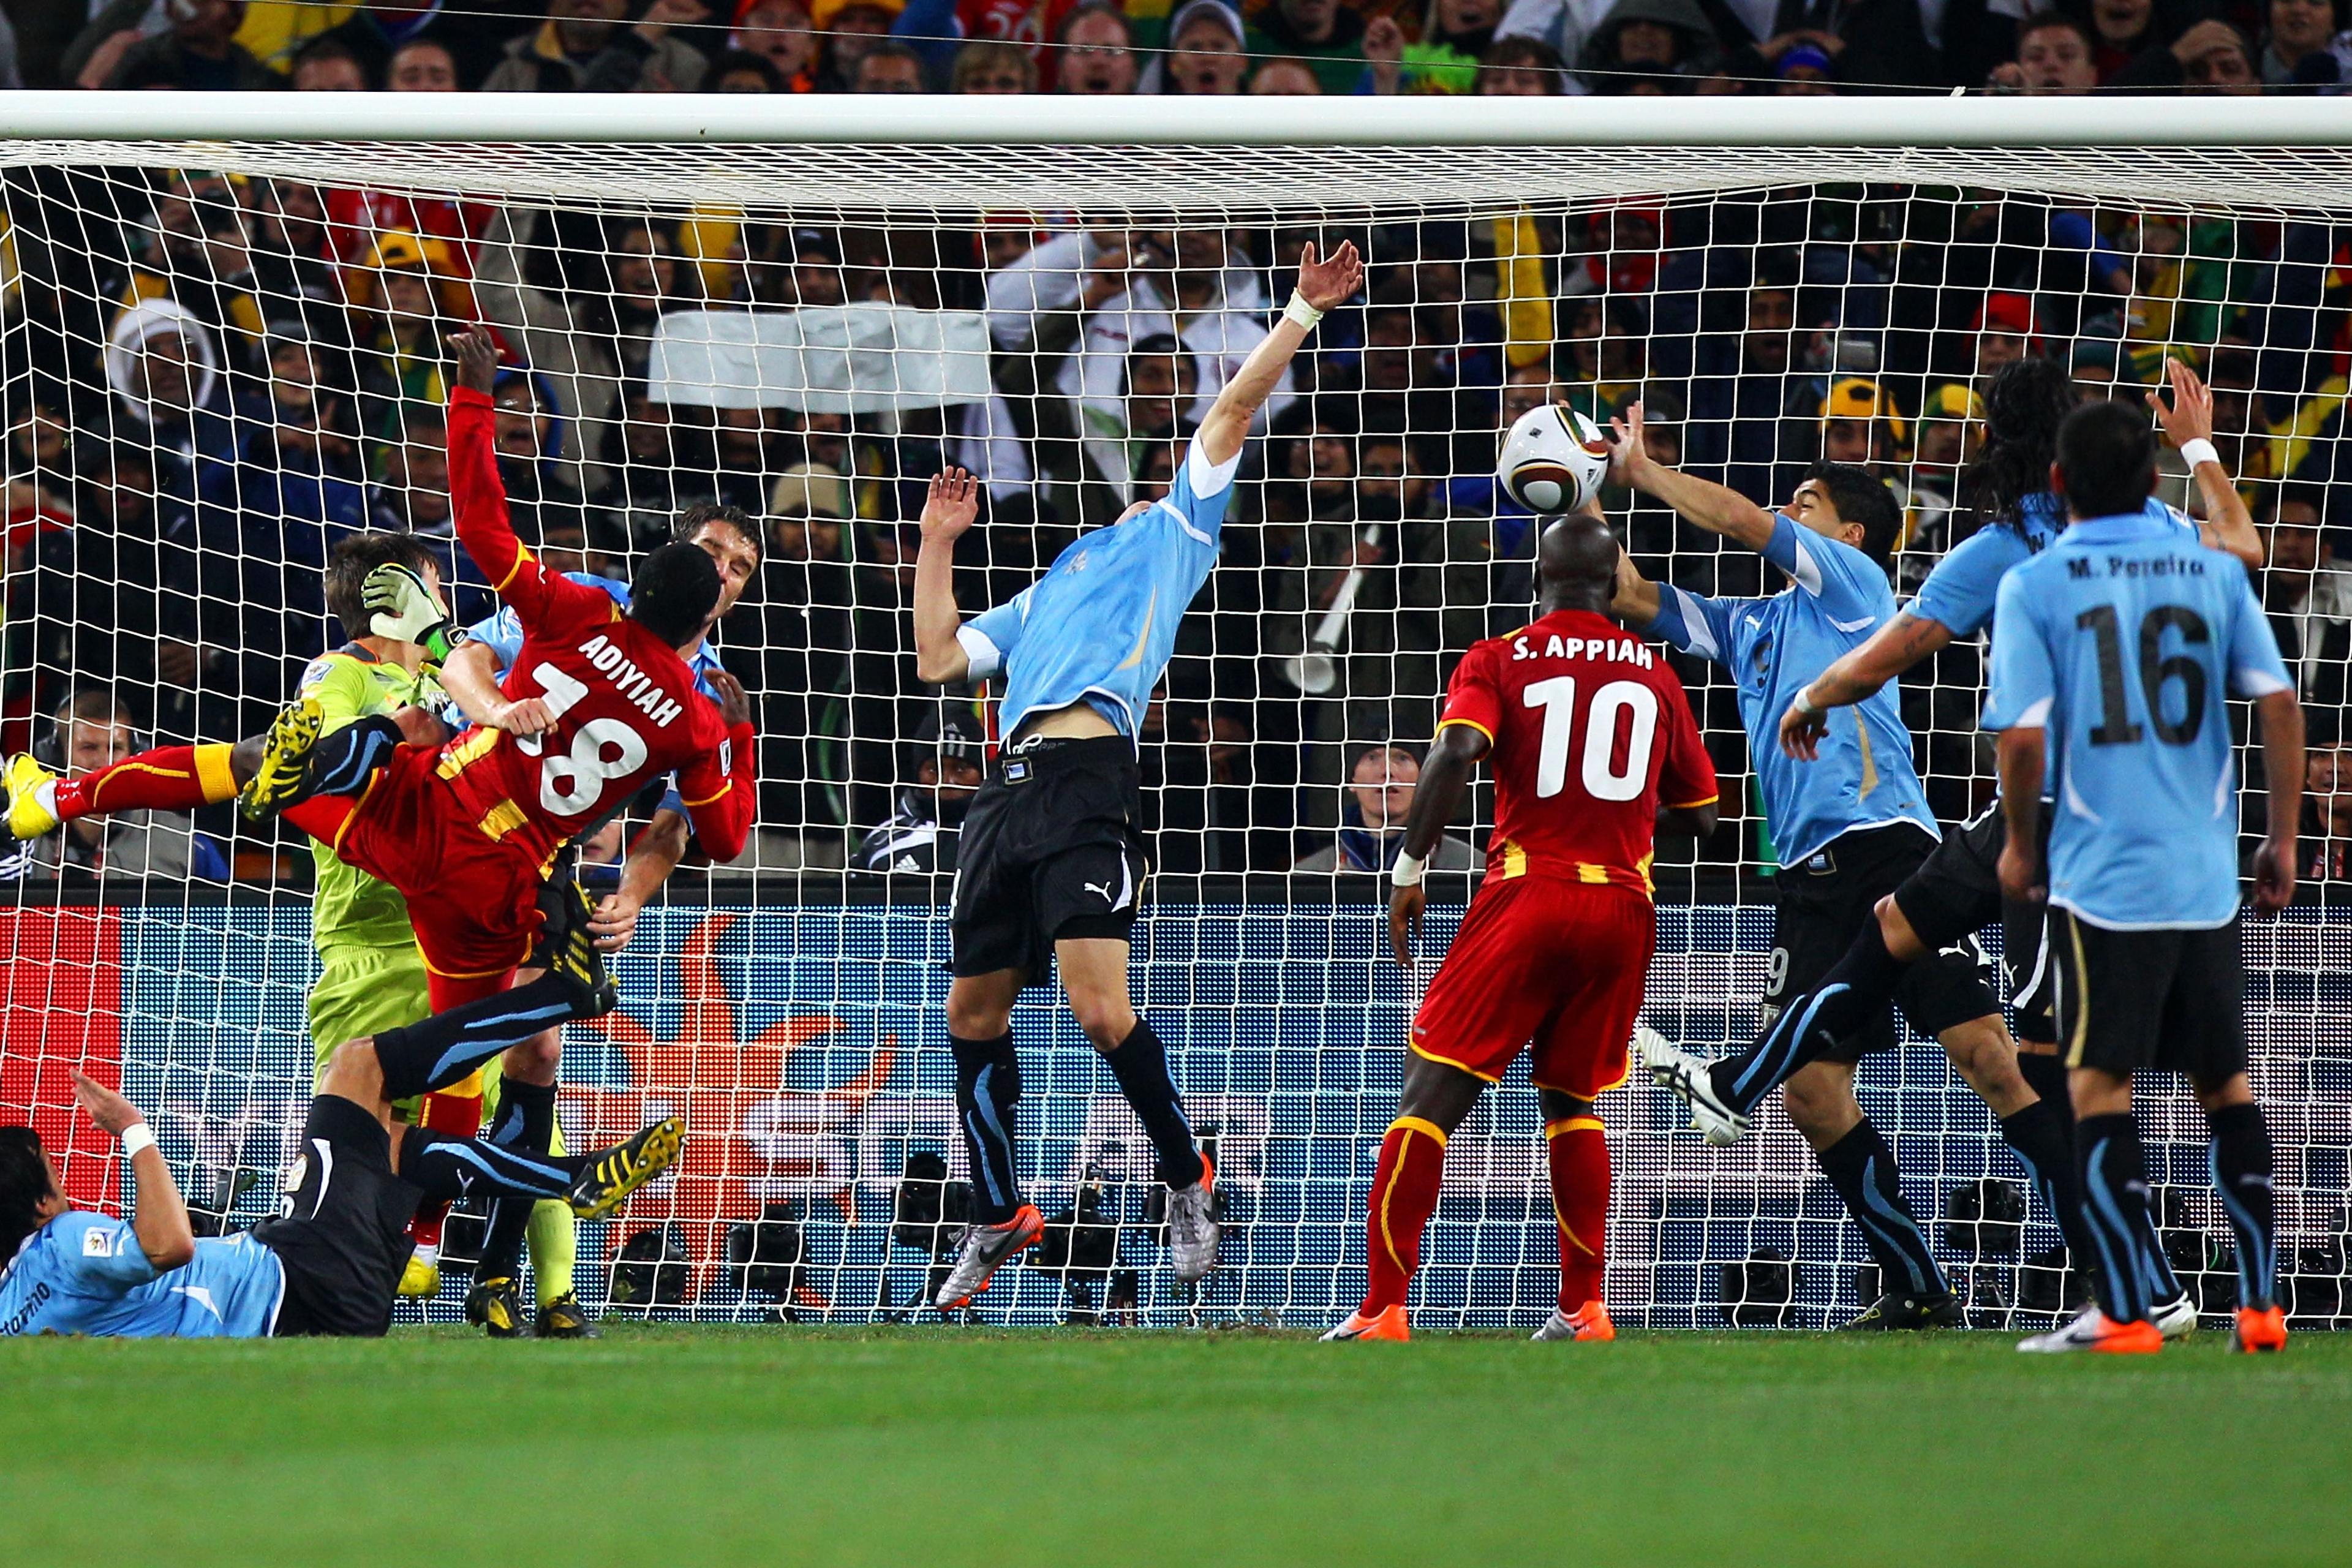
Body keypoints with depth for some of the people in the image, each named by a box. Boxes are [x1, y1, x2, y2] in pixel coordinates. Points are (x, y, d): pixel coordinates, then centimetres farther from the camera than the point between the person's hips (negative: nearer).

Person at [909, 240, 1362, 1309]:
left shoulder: (1173, 531, 18)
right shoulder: (1050, 589, 33)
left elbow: (1235, 405, 10)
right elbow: (938, 659, 29)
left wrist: (1303, 311, 4)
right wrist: (937, 543, 28)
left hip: (1089, 776, -7)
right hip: (1010, 787, 7)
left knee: (1099, 1009, -18)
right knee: (974, 1014, 7)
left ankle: (1186, 1180, 1)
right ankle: (998, 1218, 19)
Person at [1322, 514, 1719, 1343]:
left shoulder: (1499, 659, 4)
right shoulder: (1655, 675, 13)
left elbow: (1456, 749, -15)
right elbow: (1698, 815, 18)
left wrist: (1410, 867, -9)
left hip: (1527, 896, -4)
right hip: (1626, 906, 4)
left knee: (1432, 1092, -3)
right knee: (1571, 1102, 21)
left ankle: (1382, 1310, -11)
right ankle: (1584, 1310, 15)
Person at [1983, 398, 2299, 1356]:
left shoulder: (2035, 585, -5)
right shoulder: (2213, 573, 5)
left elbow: (2023, 735, -11)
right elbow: (2278, 704, 1)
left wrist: (2020, 843, 5)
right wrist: (2281, 840, 10)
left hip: (2101, 874, -3)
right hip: (2207, 878, 3)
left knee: (2100, 1085, 1)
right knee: (2224, 1081, 13)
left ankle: (2124, 1315, -4)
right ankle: (2260, 1306, 13)